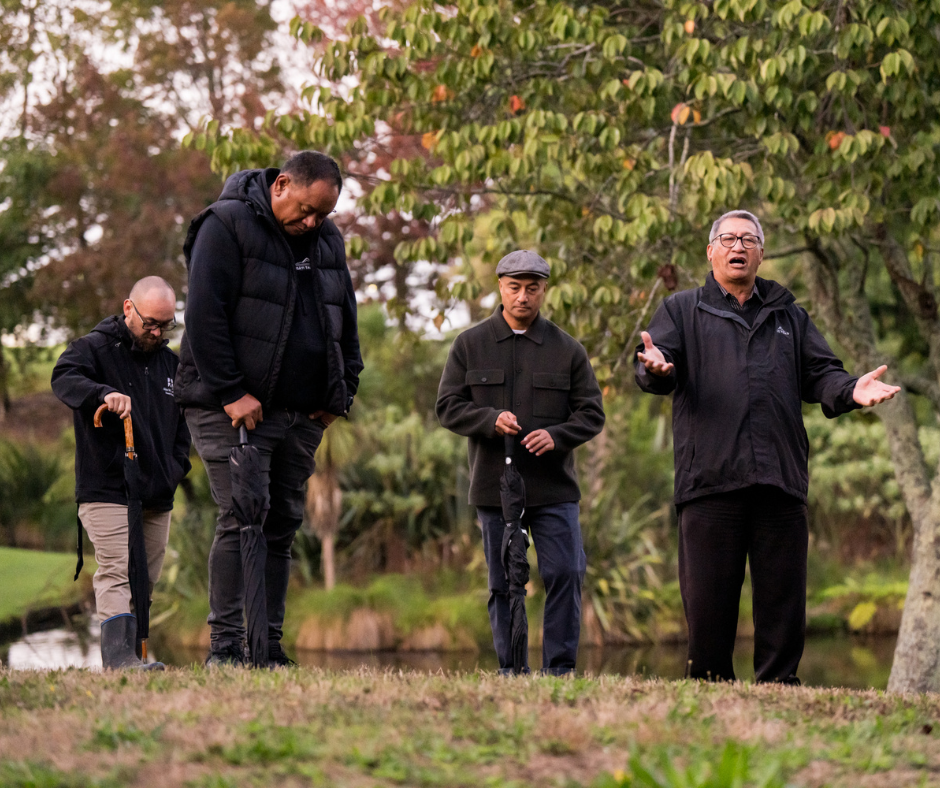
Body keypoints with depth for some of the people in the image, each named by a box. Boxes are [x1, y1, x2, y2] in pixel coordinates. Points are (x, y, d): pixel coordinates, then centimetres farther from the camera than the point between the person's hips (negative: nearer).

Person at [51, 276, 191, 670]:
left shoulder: (171, 363, 17)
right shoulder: (94, 348, -1)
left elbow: (183, 424, 25)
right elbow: (64, 378, -22)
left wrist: (176, 467, 8)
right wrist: (104, 393, -40)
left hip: (158, 495, 7)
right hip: (106, 491, -6)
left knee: (146, 579, 9)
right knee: (117, 573, -18)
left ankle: (133, 652, 16)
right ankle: (118, 655, -30)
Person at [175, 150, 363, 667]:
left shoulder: (328, 239, 13)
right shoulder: (227, 226, -8)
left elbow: (345, 320, 22)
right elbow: (205, 314, -14)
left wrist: (341, 393, 12)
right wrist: (230, 392, -18)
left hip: (301, 413, 6)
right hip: (233, 408, -6)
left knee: (282, 526, 5)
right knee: (243, 518, -13)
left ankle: (269, 646, 8)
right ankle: (226, 645, -10)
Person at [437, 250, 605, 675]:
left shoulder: (567, 349, 6)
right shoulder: (470, 344, 7)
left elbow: (591, 413, 4)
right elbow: (448, 406, 4)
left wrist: (556, 436, -16)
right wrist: (490, 419, -15)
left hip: (554, 487, 0)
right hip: (494, 485, 0)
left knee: (566, 573, -8)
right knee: (503, 584, 6)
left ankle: (559, 668, 1)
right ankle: (510, 670, 13)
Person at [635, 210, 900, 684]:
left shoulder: (790, 318, 24)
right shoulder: (682, 311, 17)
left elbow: (820, 375, 15)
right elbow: (651, 371, 3)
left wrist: (850, 391, -8)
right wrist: (655, 368, -22)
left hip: (781, 484, 2)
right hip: (709, 480, -2)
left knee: (783, 599, 1)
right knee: (708, 598, -3)